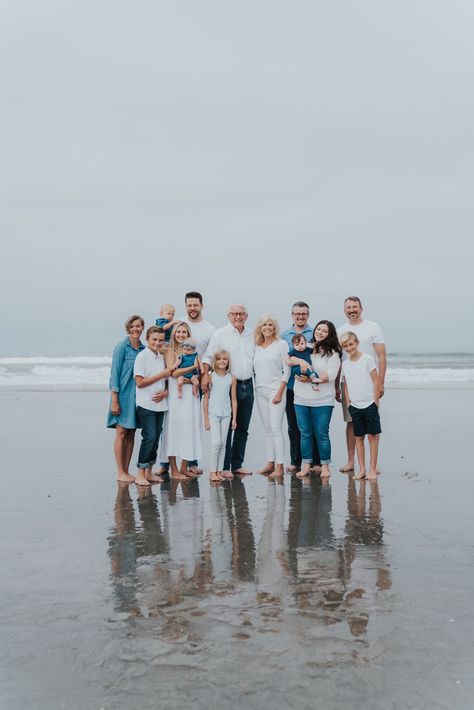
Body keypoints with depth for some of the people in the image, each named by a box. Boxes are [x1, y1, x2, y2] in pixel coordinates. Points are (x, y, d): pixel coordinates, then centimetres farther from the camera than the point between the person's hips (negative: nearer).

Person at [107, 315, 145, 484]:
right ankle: (120, 473, 1)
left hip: (137, 395, 6)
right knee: (121, 432, -4)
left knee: (131, 433, 7)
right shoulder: (121, 347, -6)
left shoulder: (144, 349, 10)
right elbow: (115, 373, -9)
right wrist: (114, 400, -13)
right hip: (123, 393, -6)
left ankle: (126, 471, 13)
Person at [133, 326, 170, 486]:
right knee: (149, 437, -12)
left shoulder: (162, 357, 13)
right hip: (146, 405, -6)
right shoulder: (142, 356, -7)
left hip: (160, 404, 7)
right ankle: (140, 474, -4)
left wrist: (165, 392, -2)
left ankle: (149, 473, 17)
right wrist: (162, 375, -12)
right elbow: (139, 382, -13)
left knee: (155, 439, 8)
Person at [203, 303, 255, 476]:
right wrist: (205, 374, -23)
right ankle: (224, 467, 4)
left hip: (247, 385, 6)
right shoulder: (220, 334, -4)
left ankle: (237, 464, 19)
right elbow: (208, 356, -8)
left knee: (242, 428, 10)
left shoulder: (251, 335, 12)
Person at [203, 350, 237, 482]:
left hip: (226, 415, 3)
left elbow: (234, 399, 8)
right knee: (216, 442, -10)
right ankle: (212, 471, -2)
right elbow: (206, 398, -2)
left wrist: (234, 418, 5)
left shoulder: (232, 378, 5)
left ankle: (220, 470, 14)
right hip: (213, 414, -3)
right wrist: (206, 418, -4)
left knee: (223, 443, 7)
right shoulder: (210, 376, -3)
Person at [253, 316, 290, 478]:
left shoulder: (281, 344, -2)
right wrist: (254, 388, 5)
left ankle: (280, 466, -8)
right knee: (267, 429, 8)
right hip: (260, 391, 5)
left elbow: (287, 370, -6)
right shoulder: (257, 346, 12)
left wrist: (280, 392, -12)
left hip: (275, 390, -5)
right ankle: (270, 463, 12)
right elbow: (254, 369, 15)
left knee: (276, 428, -10)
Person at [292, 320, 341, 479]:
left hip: (322, 401, -4)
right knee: (304, 433, 8)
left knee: (322, 434, 1)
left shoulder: (332, 353, -1)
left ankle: (325, 466, 14)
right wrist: (300, 361, -10)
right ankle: (306, 465, 18)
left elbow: (330, 376, -11)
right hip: (301, 400, 4)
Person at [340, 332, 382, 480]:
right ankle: (361, 470, 13)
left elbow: (376, 381, -6)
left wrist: (375, 401, -8)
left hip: (369, 404, -4)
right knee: (359, 437, 7)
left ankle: (373, 469, 4)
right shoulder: (345, 364, 7)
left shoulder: (367, 359, -6)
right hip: (355, 405, 4)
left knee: (372, 435, -1)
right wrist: (348, 402, 6)